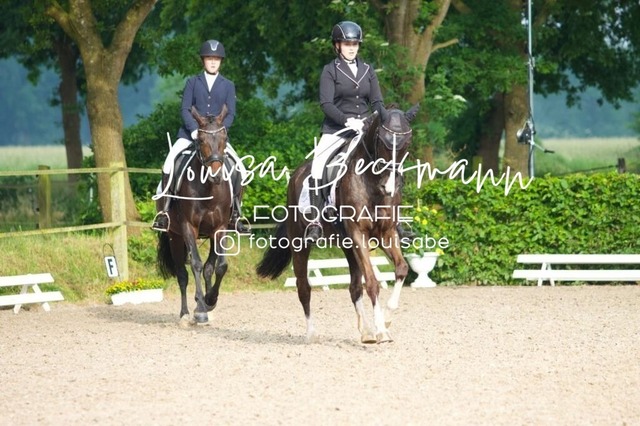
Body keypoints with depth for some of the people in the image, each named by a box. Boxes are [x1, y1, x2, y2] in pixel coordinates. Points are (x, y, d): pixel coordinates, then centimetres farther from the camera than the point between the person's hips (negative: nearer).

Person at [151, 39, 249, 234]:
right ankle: (165, 210, -17)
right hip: (191, 132, -1)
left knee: (240, 169, -13)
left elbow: (231, 113, 3)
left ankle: (236, 214, 0)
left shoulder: (228, 86, 9)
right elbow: (184, 109, 0)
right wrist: (195, 130, -16)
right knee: (170, 161, -24)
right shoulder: (192, 82, 8)